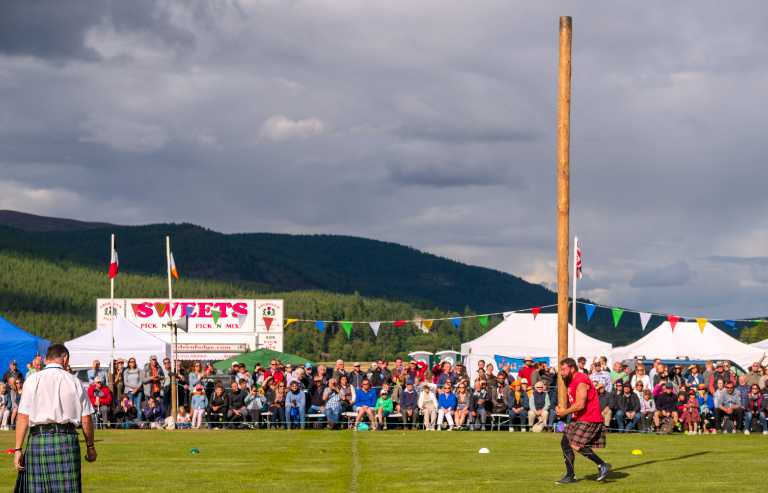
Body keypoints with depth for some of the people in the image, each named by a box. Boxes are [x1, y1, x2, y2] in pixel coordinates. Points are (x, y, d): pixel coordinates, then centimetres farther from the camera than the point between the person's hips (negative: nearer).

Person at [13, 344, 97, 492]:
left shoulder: (33, 380, 1)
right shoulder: (74, 381, 5)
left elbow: (23, 417, -4)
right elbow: (86, 420, 4)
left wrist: (18, 449, -1)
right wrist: (90, 446, 17)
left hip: (38, 438, 0)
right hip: (67, 440, 1)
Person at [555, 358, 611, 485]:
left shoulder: (581, 381, -18)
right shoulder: (571, 382, 15)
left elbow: (580, 404, -25)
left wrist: (564, 412, -13)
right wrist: (561, 408, 1)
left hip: (589, 419, -11)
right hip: (578, 419, 11)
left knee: (576, 445, -16)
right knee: (565, 442, 7)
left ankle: (603, 465, -7)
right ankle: (570, 475, 15)